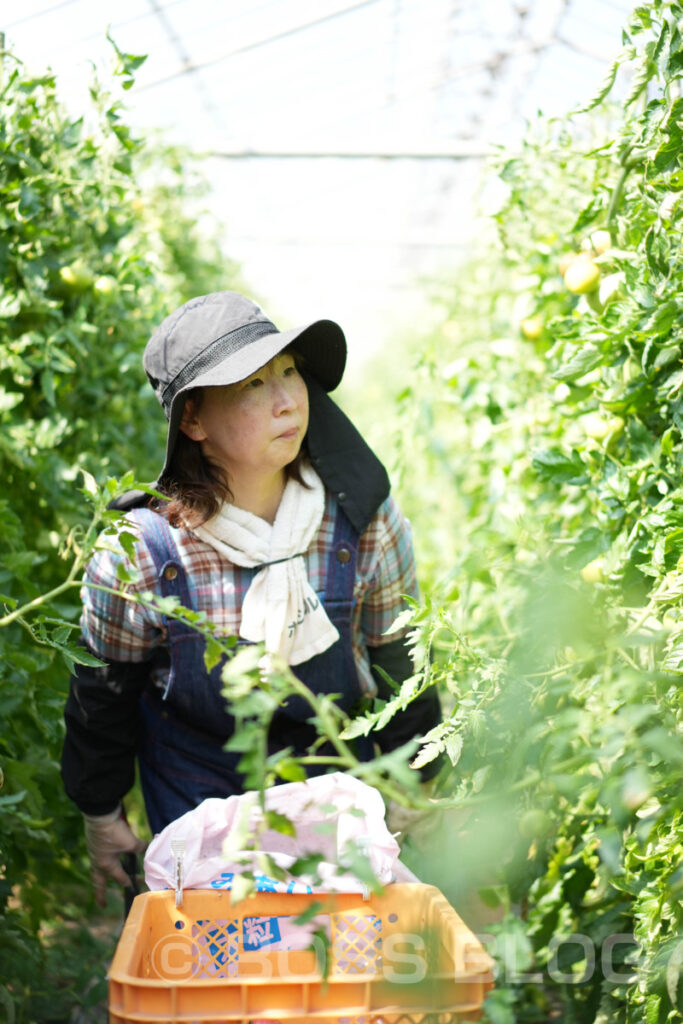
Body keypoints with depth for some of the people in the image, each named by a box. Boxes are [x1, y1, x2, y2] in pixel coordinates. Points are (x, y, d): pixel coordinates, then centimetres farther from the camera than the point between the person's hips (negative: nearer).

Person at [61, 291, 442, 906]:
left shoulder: (363, 520, -20)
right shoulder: (139, 552, -25)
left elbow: (397, 651, -3)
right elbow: (104, 690, -8)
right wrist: (102, 815, 4)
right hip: (199, 801, -2)